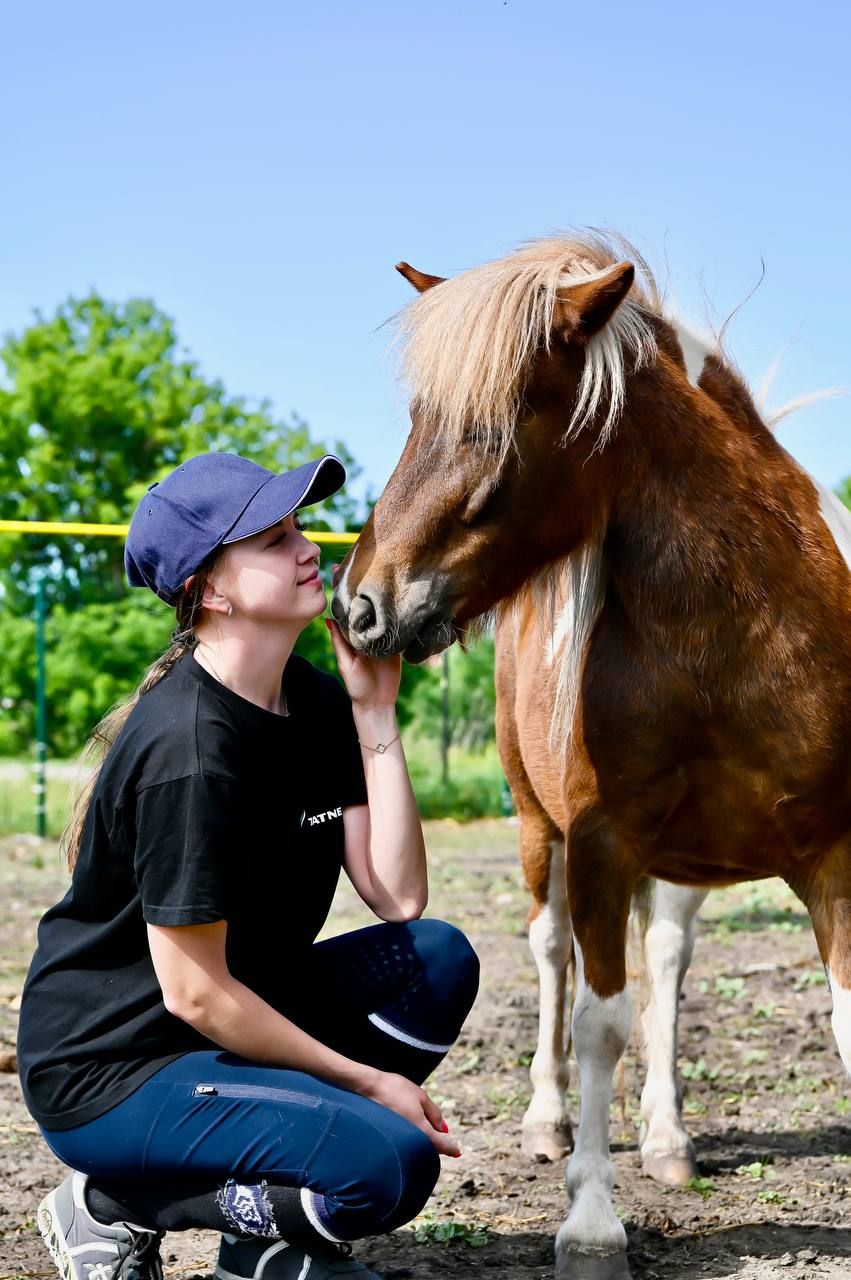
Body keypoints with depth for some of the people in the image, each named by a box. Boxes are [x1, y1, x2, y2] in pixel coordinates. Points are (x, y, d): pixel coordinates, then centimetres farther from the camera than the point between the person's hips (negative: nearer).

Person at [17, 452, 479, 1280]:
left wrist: (375, 714, -10)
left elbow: (399, 900, -6)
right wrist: (367, 1082, -15)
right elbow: (193, 993, -22)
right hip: (110, 1071, -9)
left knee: (439, 960, -8)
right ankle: (117, 1205, -1)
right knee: (391, 1164, -24)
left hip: (235, 1020, 9)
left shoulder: (316, 705, 0)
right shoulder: (187, 749, -25)